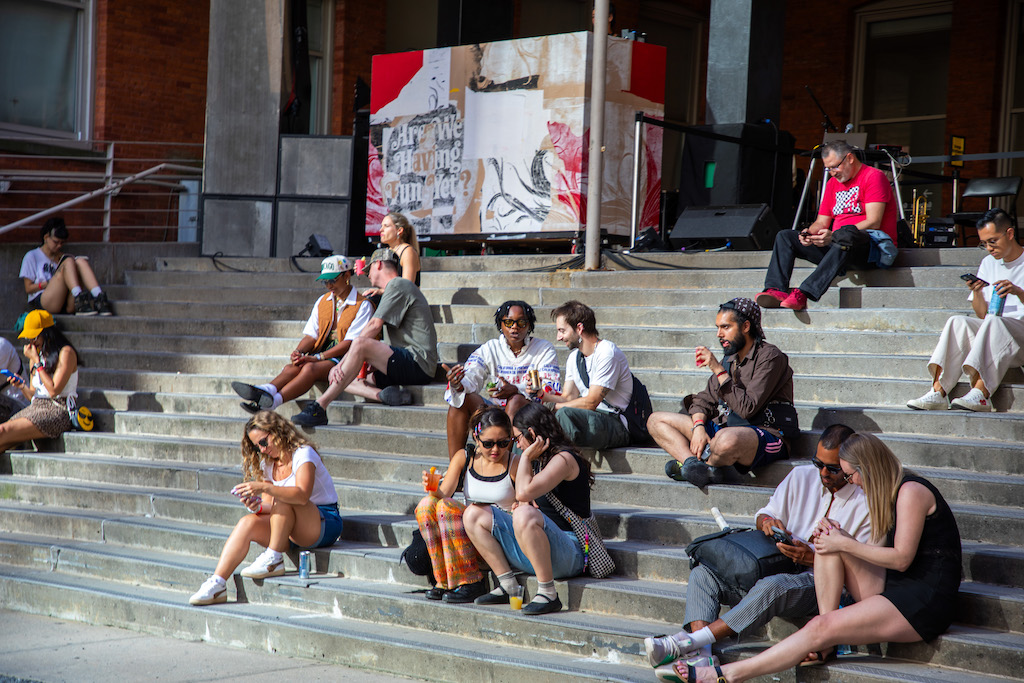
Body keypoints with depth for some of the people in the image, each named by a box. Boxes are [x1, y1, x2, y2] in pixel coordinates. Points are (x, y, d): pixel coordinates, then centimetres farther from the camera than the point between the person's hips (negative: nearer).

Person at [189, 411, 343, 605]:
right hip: (291, 531, 6)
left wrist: (264, 488, -38)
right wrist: (257, 507, -19)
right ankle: (217, 584, -27)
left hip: (325, 523, -6)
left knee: (284, 499, -33)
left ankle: (274, 560, -25)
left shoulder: (303, 454, -11)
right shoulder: (267, 464, 12)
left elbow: (302, 495, -29)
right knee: (247, 522, -20)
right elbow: (271, 507, 4)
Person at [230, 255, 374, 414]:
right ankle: (266, 390, -54)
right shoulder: (322, 301, 20)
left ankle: (274, 401, -54)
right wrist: (298, 352, -10)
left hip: (343, 359, -6)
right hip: (320, 356, 6)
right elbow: (311, 334, 13)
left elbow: (350, 342, -11)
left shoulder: (362, 305, -2)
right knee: (292, 367, -26)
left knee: (310, 368, -34)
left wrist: (318, 357, -19)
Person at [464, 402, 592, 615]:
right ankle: (507, 587, 1)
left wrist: (526, 457, -10)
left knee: (525, 516, -40)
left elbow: (523, 492, -25)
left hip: (570, 553, -9)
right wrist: (525, 505, 5)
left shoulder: (563, 459, -12)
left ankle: (549, 595, -30)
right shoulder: (539, 460, 17)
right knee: (474, 514, 5)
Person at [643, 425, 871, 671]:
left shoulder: (866, 502, -3)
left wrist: (812, 558, -18)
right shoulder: (801, 477, 11)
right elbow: (763, 516, 17)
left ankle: (687, 642, -40)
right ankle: (700, 654, -36)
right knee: (702, 573, -13)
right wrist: (767, 521, -9)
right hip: (776, 569, 6)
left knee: (772, 587, -39)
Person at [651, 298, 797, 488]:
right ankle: (694, 464, -24)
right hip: (725, 428, 9)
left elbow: (747, 408, -20)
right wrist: (698, 427, -7)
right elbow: (705, 399, 14)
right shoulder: (731, 359, 16)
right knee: (656, 420, 3)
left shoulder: (770, 357, -10)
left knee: (727, 440, -45)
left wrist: (718, 371, -18)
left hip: (766, 433, -9)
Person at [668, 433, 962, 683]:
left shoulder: (911, 491, -13)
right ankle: (826, 643, -10)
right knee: (829, 546, -5)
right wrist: (844, 538, -4)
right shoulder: (890, 492, 16)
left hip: (925, 603, -9)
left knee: (821, 628, -21)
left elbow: (901, 558, -17)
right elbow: (881, 554, 13)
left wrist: (843, 544, -11)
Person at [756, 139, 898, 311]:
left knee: (844, 234, -41)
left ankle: (803, 293, -52)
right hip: (835, 246, 8)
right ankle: (777, 291, -26)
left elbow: (873, 223, -15)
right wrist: (810, 233, -8)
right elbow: (822, 223, 18)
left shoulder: (873, 177, -4)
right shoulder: (833, 184, 19)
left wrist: (833, 236, -25)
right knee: (785, 236, -3)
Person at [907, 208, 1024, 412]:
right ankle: (938, 392, -35)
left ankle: (980, 394, -46)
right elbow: (982, 315, 12)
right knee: (958, 322, -23)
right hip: (993, 333, 5)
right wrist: (977, 292, -8)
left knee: (994, 322, -35)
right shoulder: (988, 263, 18)